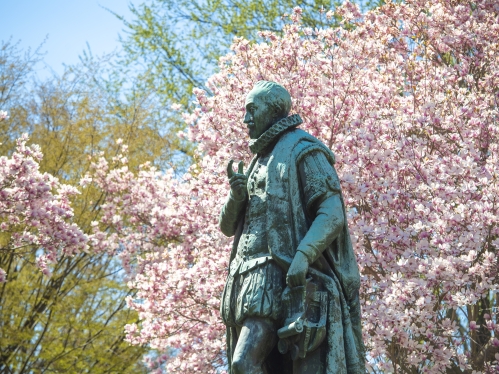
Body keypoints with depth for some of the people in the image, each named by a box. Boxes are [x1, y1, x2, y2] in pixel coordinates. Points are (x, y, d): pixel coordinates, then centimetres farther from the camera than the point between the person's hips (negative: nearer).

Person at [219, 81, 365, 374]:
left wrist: (302, 255, -28)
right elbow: (229, 225, 24)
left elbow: (332, 214, -11)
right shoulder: (259, 165, 28)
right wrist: (236, 193, 1)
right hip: (254, 281, 9)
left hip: (280, 279, -8)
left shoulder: (304, 151, 1)